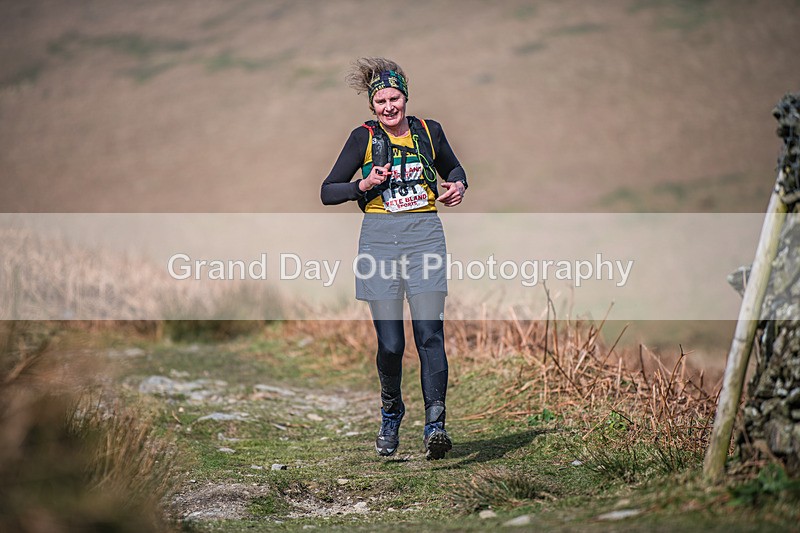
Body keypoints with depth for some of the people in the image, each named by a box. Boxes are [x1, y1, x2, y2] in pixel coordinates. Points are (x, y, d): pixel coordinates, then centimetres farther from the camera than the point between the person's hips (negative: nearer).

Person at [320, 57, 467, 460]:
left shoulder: (428, 131, 9)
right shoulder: (365, 137, 4)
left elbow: (452, 168, 28)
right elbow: (328, 192, 6)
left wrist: (457, 186, 5)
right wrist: (365, 185, -11)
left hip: (424, 235, 1)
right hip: (380, 238, -1)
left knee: (429, 333, -13)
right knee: (390, 343, -1)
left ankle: (435, 427, -14)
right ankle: (390, 416, 25)